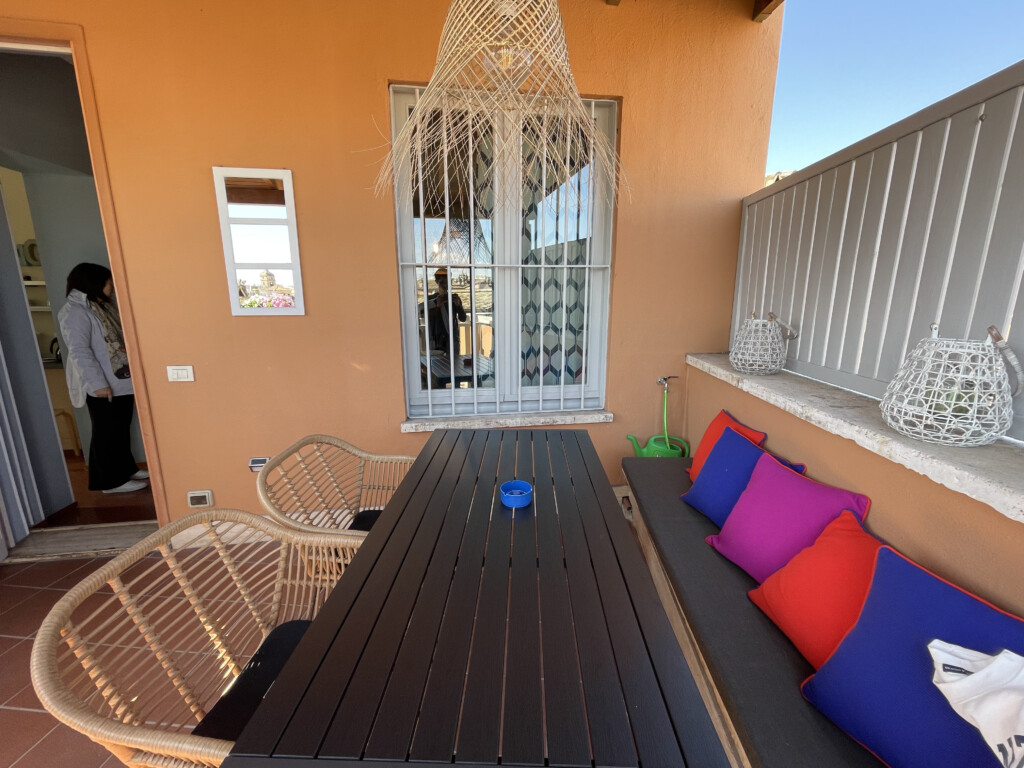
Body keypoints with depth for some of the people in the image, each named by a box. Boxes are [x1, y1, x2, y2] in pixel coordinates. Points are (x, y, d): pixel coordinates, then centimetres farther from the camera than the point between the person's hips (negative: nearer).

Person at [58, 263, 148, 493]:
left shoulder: (101, 305, 13)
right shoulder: (75, 312, -16)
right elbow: (79, 351, -21)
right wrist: (98, 383, -24)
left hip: (121, 381, 9)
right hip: (103, 386, -9)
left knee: (121, 429, 17)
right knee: (107, 433, 1)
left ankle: (126, 469, 29)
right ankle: (111, 481, 10)